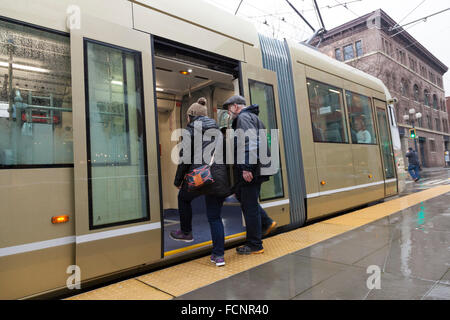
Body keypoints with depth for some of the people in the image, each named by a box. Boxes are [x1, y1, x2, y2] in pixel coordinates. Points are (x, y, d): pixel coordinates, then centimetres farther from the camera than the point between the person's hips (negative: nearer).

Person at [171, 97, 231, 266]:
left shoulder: (191, 130, 1)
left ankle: (186, 232, 35)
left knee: (183, 198, 26)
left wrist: (178, 180, 6)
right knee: (215, 216, 11)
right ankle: (219, 255, 9)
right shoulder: (216, 129, 18)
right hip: (219, 176, 5)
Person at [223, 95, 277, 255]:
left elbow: (249, 143, -22)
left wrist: (246, 167, -25)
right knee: (242, 196, 21)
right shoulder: (253, 117, 23)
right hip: (256, 168, 10)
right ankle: (267, 223, 22)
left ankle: (254, 245, 9)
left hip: (250, 170, -10)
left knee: (249, 205, -2)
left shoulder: (243, 117, -8)